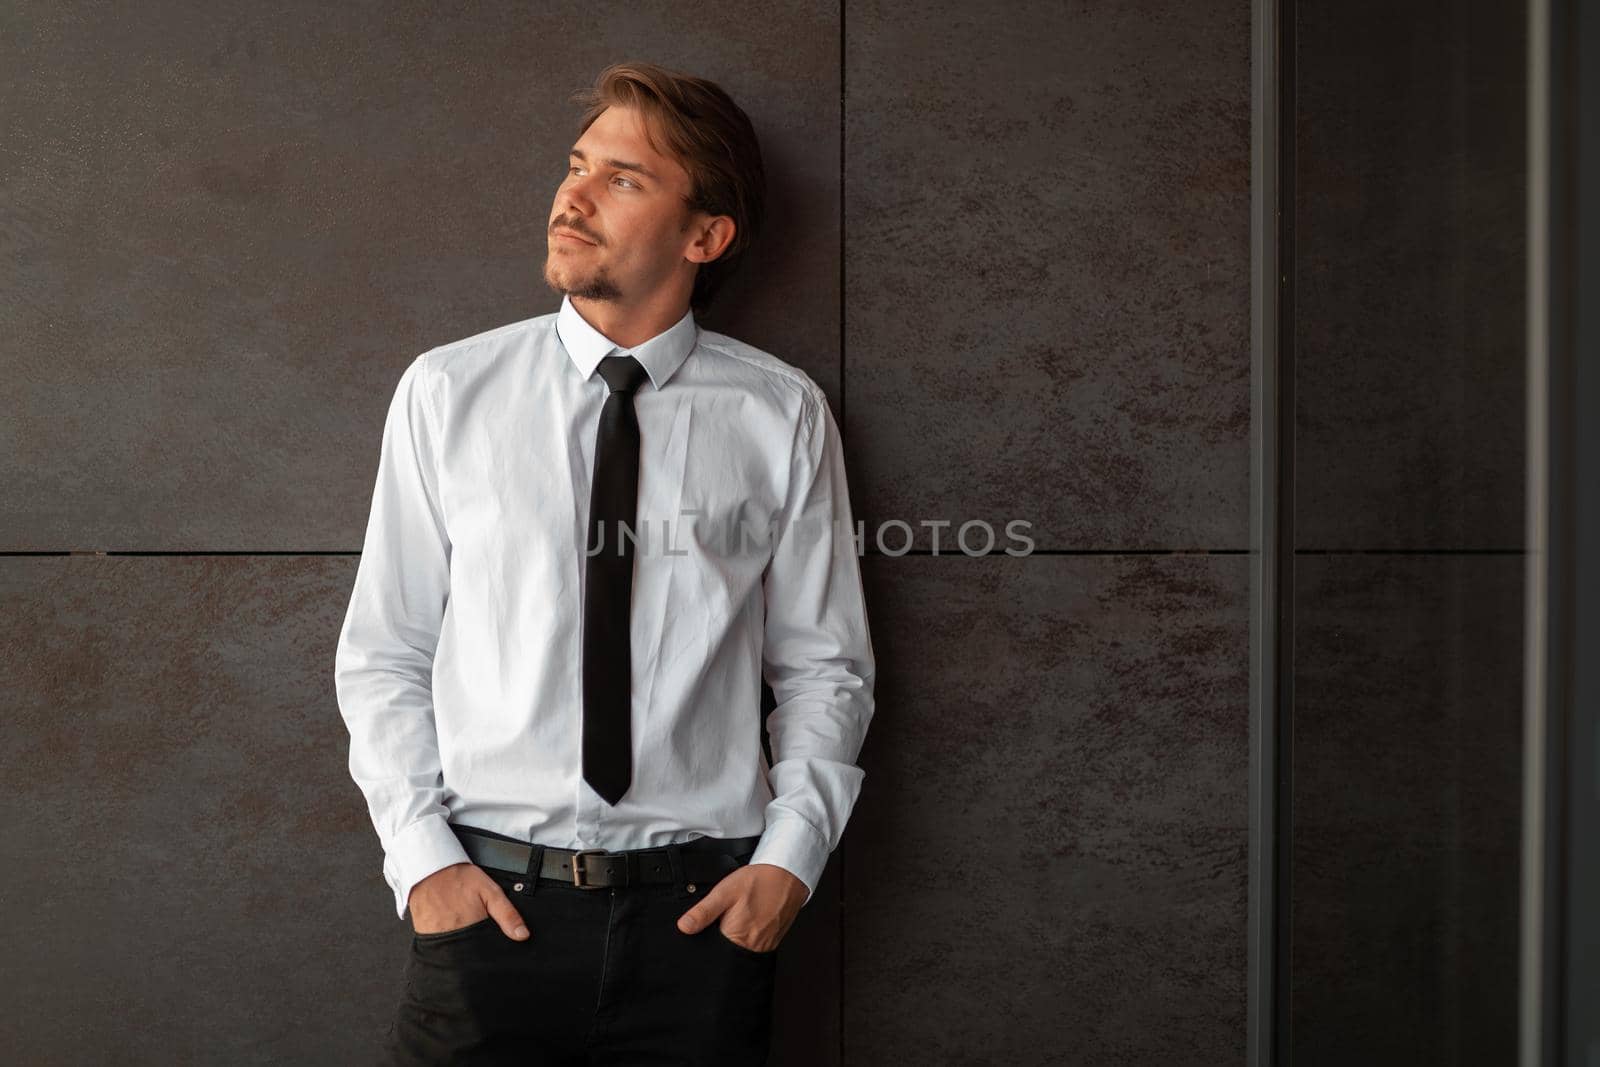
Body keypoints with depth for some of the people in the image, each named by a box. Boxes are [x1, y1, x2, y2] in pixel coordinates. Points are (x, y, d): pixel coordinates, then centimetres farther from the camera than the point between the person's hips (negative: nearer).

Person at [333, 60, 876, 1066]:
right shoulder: (447, 392, 2)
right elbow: (384, 656, 5)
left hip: (702, 911, 0)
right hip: (488, 900, 0)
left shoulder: (781, 415, 1)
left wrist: (789, 858, -5)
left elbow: (824, 669, 6)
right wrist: (422, 856, -4)